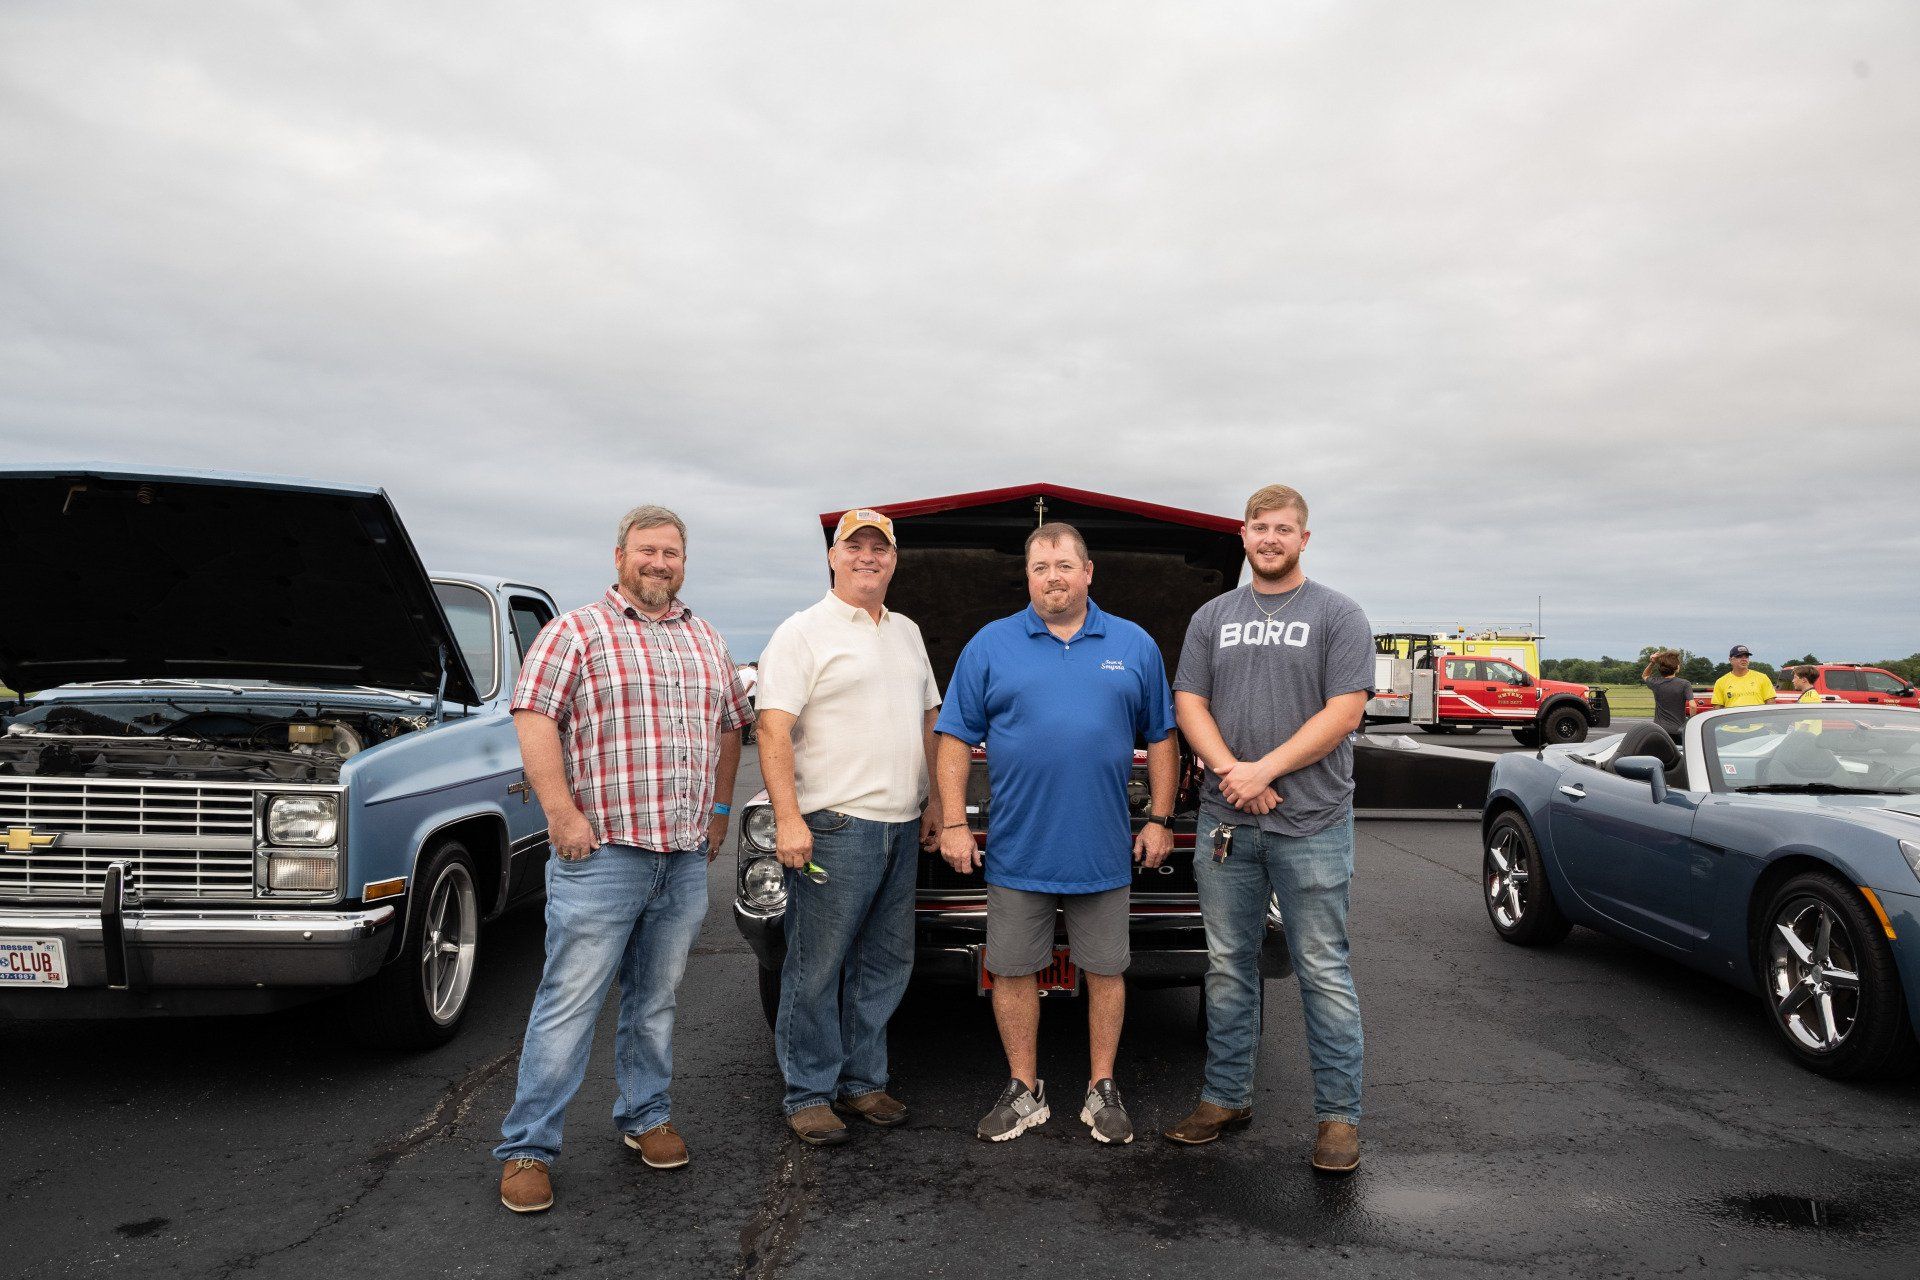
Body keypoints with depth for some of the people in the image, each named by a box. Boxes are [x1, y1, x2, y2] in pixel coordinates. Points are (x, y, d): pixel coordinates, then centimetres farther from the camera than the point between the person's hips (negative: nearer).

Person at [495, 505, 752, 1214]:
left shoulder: (706, 641, 16)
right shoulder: (575, 631, -2)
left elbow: (730, 724, 23)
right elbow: (533, 716, -11)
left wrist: (720, 808, 17)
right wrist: (562, 813, -17)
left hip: (687, 857, 5)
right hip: (601, 851, -5)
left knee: (656, 999, 16)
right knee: (569, 1002, -2)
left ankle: (646, 1115, 32)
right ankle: (526, 1149, 9)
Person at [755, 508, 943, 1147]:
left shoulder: (907, 632, 17)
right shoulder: (803, 632, -5)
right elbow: (773, 729, -12)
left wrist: (933, 801, 19)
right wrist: (787, 819, -21)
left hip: (900, 827, 7)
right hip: (833, 828, -7)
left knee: (886, 963, 13)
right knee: (817, 970, 0)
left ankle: (861, 1081, 26)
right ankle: (809, 1094, 13)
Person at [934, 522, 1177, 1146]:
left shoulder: (1134, 645, 6)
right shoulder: (990, 644, 2)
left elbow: (1161, 737, 11)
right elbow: (954, 738, 2)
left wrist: (1160, 819, 4)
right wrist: (953, 823, -5)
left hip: (1105, 852, 1)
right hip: (1016, 852, 0)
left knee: (1105, 971, 10)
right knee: (1012, 973, 7)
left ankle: (1102, 1091, 25)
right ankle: (1024, 1091, 23)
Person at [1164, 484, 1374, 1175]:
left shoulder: (1337, 616, 0)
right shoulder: (1213, 617, 13)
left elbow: (1344, 710, -9)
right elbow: (1189, 703, 6)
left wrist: (1265, 769, -16)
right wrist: (1230, 770, -11)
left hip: (1311, 826, -4)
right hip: (1224, 824, 4)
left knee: (1323, 972, 2)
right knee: (1227, 967, 12)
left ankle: (1339, 1114, 13)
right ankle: (1227, 1097, 25)